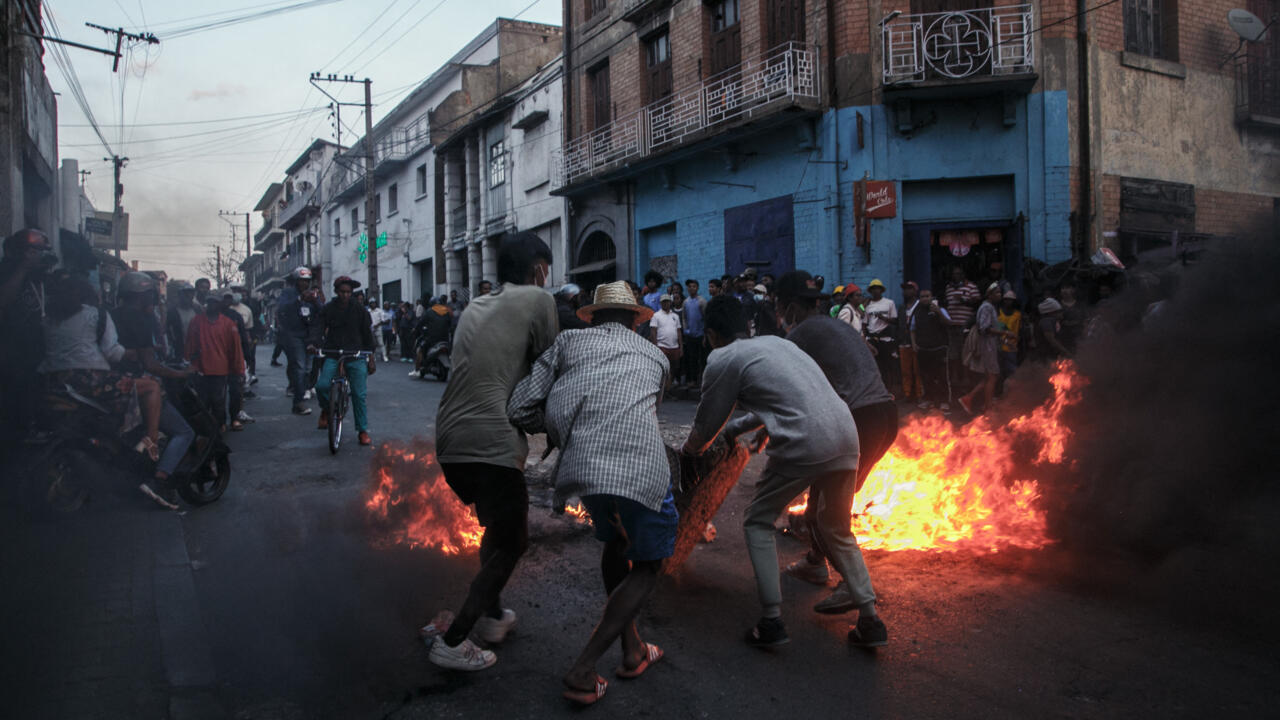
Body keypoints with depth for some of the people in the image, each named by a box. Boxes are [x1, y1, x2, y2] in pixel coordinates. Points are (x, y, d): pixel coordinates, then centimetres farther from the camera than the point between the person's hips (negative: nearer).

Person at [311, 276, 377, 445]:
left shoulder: (359, 309, 4)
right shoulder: (328, 309, 4)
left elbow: (367, 334, 7)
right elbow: (318, 327, -6)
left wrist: (371, 358, 5)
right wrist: (312, 343, -26)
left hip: (356, 357, 0)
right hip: (332, 355, 0)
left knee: (360, 394, -4)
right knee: (322, 385, -20)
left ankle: (362, 430, 8)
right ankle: (326, 409, 14)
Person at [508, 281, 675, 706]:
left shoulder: (569, 341, 22)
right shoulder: (654, 356, 26)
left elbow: (519, 410, 13)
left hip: (580, 468, 2)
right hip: (642, 470, -2)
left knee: (615, 542, 31)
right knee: (647, 568, 19)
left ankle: (632, 649, 36)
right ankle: (582, 671, 13)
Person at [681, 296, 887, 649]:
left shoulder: (723, 360, 3)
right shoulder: (774, 341, 25)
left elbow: (706, 424, 11)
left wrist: (688, 450, 32)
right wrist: (733, 429, 44)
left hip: (803, 446, -7)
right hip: (846, 438, 7)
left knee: (758, 523, 13)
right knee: (835, 531, 23)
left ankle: (772, 621, 10)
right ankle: (870, 621, 20)